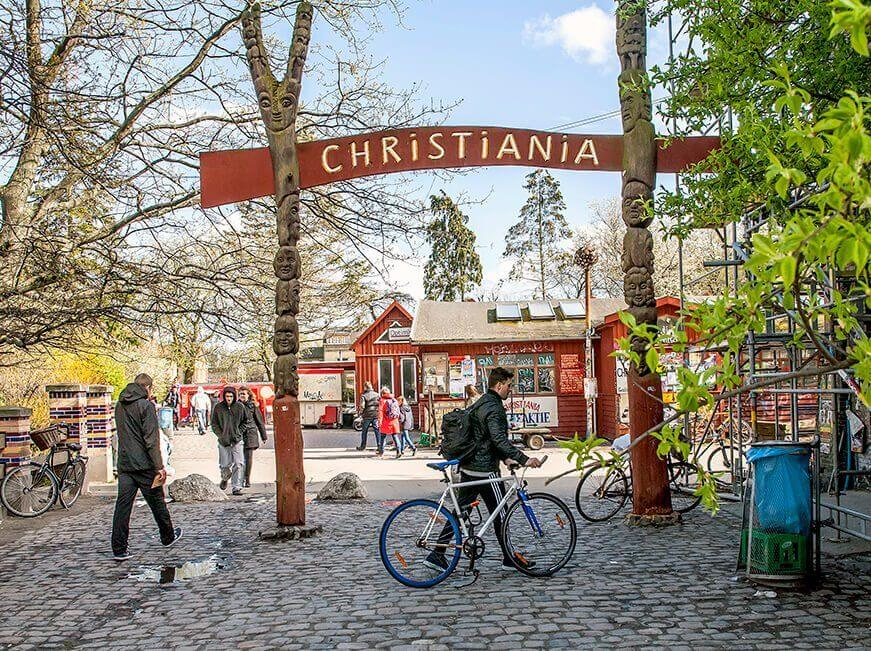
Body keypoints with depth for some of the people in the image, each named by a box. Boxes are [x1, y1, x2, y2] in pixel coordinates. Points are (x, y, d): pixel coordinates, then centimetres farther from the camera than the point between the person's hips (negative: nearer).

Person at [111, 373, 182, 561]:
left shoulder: (119, 406, 10)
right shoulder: (146, 406, -12)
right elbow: (151, 440, -17)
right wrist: (159, 466, -17)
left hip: (124, 464, 6)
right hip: (144, 464, -6)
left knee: (122, 505, 3)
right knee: (156, 502, 10)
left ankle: (119, 549, -1)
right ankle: (168, 537, 27)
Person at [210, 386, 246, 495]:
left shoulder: (240, 406, -1)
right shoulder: (218, 407, -2)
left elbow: (246, 421, 10)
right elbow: (214, 424, 3)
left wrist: (239, 432, -2)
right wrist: (221, 436, -9)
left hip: (237, 441, 0)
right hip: (224, 441, 0)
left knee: (239, 464, -9)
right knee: (225, 465, 9)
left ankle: (237, 487, -1)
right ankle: (225, 478, 41)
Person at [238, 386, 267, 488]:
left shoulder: (253, 405, 3)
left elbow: (260, 421, 7)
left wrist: (263, 436, 8)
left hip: (250, 434, -1)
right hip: (239, 434, 1)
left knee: (249, 457, -2)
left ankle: (247, 479, 6)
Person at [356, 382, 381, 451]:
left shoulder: (364, 396, -8)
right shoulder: (377, 395, 5)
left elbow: (362, 406, -15)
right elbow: (380, 404, 5)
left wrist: (360, 412, 2)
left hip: (367, 415, -3)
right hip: (376, 415, 3)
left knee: (364, 431, 10)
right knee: (377, 430, 3)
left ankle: (363, 446, 18)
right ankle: (379, 444, -6)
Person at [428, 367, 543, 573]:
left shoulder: (481, 403, 16)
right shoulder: (494, 407, -16)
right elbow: (499, 439, -29)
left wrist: (505, 458, 25)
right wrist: (523, 459, -33)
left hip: (467, 467, 10)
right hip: (485, 470, -10)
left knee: (460, 511, 11)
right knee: (499, 513, 3)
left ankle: (437, 554, 11)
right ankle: (509, 559, 13)